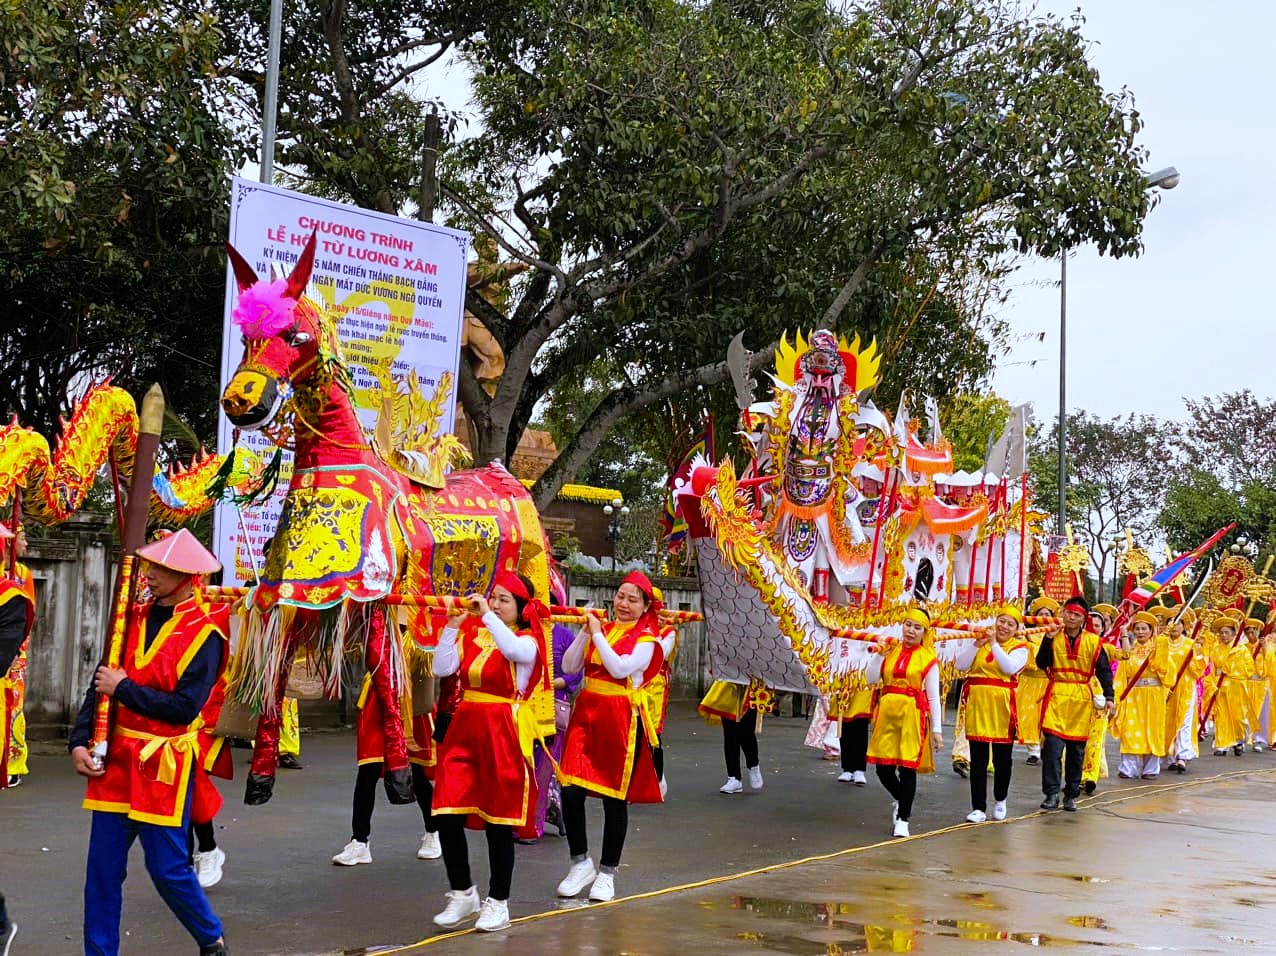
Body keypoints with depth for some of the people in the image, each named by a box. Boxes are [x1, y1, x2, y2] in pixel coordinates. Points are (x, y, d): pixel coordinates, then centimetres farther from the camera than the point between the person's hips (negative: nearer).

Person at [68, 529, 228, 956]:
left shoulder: (204, 635, -9)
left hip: (163, 765, -5)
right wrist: (79, 741, -3)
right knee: (102, 866, 6)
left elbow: (184, 707, -17)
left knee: (167, 867, 1)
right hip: (114, 758, 5)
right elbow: (101, 683, 8)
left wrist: (123, 689, -13)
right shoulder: (134, 618, 8)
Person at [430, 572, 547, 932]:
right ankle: (463, 893, 19)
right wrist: (452, 626, -5)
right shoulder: (473, 633, 11)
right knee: (448, 816, 0)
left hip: (504, 733, -4)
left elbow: (514, 650, -27)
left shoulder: (528, 640, -2)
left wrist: (486, 615, -25)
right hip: (465, 726, 4)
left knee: (498, 822, 2)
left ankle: (498, 903, 17)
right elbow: (442, 668, 0)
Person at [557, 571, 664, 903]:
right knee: (571, 790, -5)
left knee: (615, 797, 3)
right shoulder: (601, 629, 11)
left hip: (621, 719, -4)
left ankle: (607, 872, 17)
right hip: (586, 713, 4)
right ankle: (581, 863, 13)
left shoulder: (646, 639, -2)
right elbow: (569, 667, 3)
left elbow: (620, 668, -20)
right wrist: (585, 631, -6)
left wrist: (598, 634, -14)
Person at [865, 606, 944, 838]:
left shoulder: (928, 658, -1)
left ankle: (902, 819, 8)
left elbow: (933, 697, 0)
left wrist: (937, 730, -2)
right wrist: (879, 653, -9)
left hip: (912, 714, -3)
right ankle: (902, 802, 35)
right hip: (887, 712, 3)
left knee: (907, 767, -4)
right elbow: (871, 678, 1)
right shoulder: (891, 650, 9)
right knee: (883, 767, 5)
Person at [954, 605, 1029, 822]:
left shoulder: (1019, 647, 2)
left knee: (1002, 758, 8)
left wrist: (994, 644, -15)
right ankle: (978, 808, 6)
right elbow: (961, 665, 0)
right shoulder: (981, 641, 10)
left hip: (1002, 707, -2)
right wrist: (977, 644, -10)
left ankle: (1000, 801, 31)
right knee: (978, 760, 1)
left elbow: (1010, 667, -17)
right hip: (977, 705, 2)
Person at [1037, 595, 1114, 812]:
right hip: (1056, 696, -1)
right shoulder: (1054, 637, 3)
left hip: (1082, 699, 1)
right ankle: (1051, 794, -9)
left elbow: (1104, 671, 4)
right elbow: (1041, 663, -8)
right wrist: (1048, 639, -16)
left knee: (1077, 750, 8)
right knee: (1052, 747, -13)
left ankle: (1071, 795, 17)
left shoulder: (1093, 642, 3)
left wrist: (1109, 697, -4)